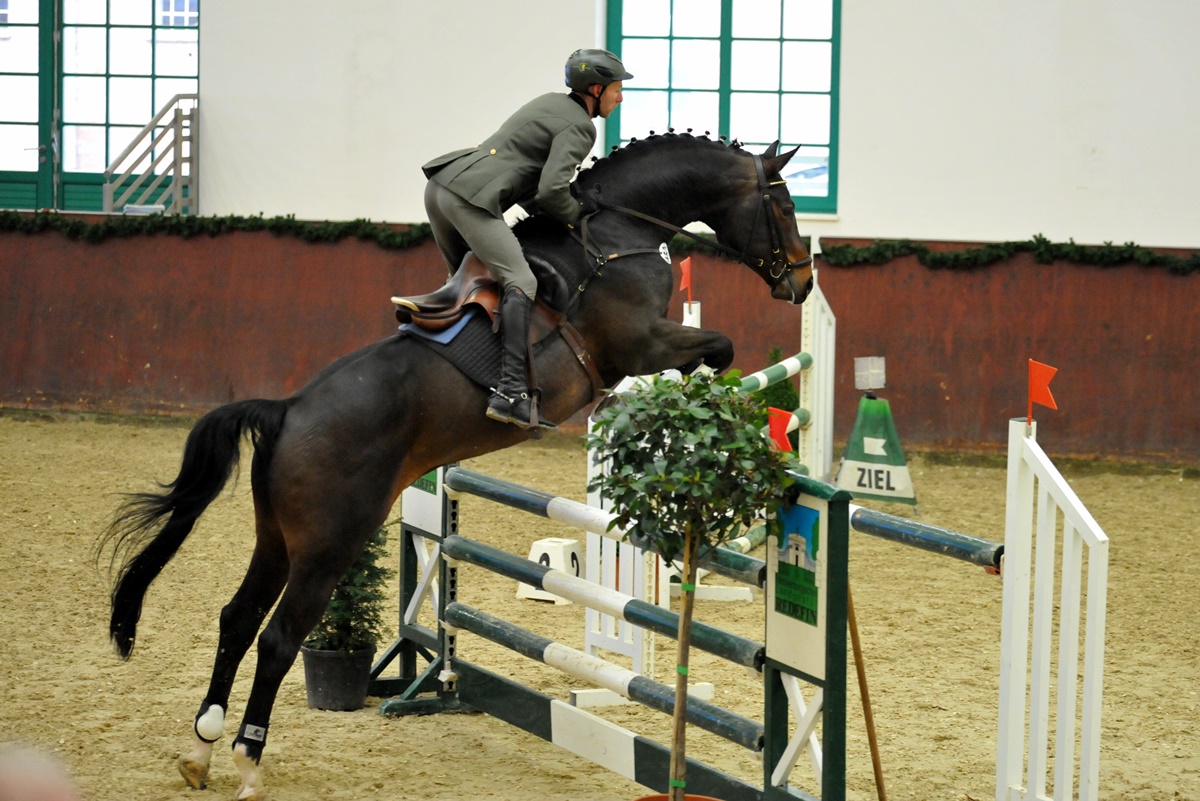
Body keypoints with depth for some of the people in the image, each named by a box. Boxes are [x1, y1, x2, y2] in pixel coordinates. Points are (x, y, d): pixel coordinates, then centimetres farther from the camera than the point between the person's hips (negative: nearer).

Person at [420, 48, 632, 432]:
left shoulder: (552, 103, 24)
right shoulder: (579, 128, -5)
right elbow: (551, 189, -16)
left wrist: (551, 215, 19)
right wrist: (576, 214, 3)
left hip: (440, 184, 10)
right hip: (470, 198, -10)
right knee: (520, 283, -18)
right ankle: (511, 392, -31)